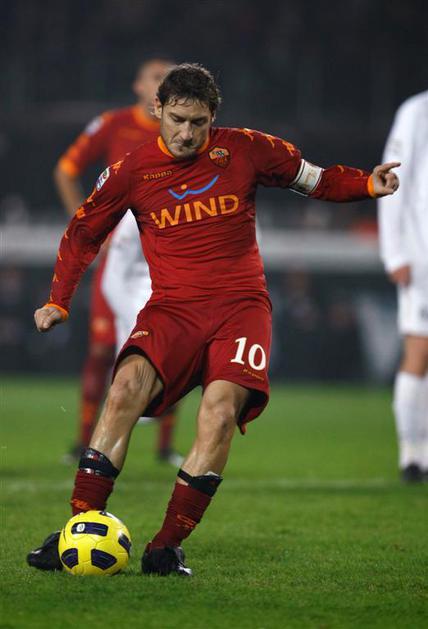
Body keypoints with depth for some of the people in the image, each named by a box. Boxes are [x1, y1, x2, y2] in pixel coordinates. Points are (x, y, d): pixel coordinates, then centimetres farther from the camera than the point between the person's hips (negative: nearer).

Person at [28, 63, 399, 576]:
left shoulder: (244, 150, 5)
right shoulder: (132, 171, 5)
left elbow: (316, 180, 18)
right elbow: (82, 234, 18)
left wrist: (368, 184, 0)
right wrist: (58, 302, 8)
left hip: (241, 304, 0)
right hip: (171, 308, 0)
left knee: (221, 411, -26)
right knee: (128, 386, -28)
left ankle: (167, 546, -20)